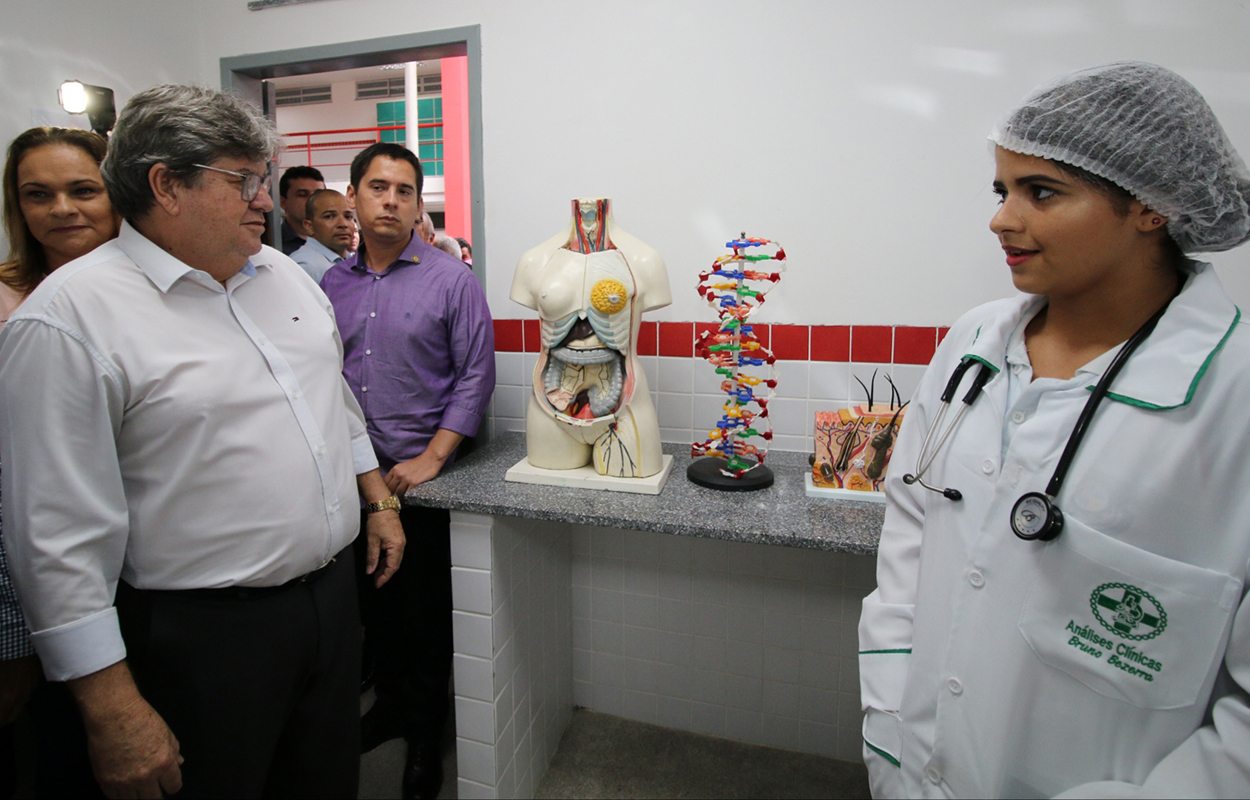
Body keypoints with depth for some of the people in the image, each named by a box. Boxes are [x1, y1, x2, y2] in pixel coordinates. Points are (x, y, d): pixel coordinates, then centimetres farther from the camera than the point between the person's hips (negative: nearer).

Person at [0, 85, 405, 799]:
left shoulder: (283, 273, 7)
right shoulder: (69, 318, -15)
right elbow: (61, 538, -16)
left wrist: (380, 501, 14)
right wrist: (113, 709, -15)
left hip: (335, 590, 7)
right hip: (206, 632, -6)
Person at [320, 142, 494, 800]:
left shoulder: (451, 280, -6)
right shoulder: (332, 283, 8)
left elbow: (475, 375, -9)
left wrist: (433, 457, -14)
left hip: (419, 473, -4)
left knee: (424, 610, 7)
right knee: (373, 599, 18)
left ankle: (425, 733, 28)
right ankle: (390, 702, 41)